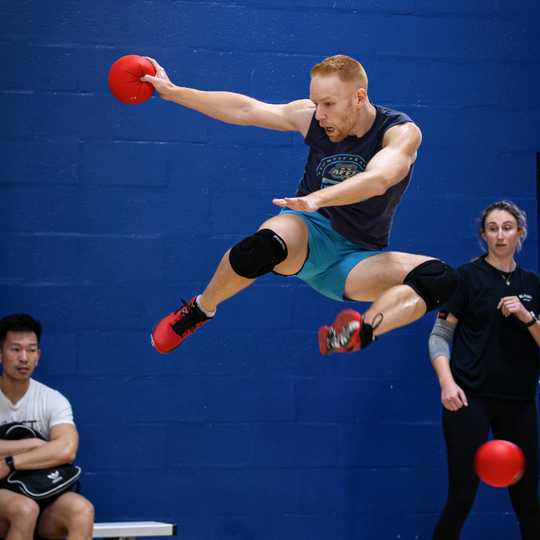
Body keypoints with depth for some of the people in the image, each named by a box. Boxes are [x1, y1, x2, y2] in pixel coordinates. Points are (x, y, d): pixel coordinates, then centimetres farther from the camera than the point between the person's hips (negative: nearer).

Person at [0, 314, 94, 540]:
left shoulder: (52, 400, 0)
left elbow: (66, 449, -19)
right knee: (25, 509, -36)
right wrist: (34, 444, -15)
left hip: (40, 493, 2)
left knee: (82, 510, -29)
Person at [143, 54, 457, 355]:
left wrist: (318, 198, -54)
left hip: (358, 259, -1)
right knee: (264, 245, -37)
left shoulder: (402, 132, -17)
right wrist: (172, 91, 1)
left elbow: (378, 180, -37)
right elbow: (245, 110, 1)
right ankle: (200, 310, -11)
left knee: (441, 279, -29)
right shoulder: (311, 117, -6)